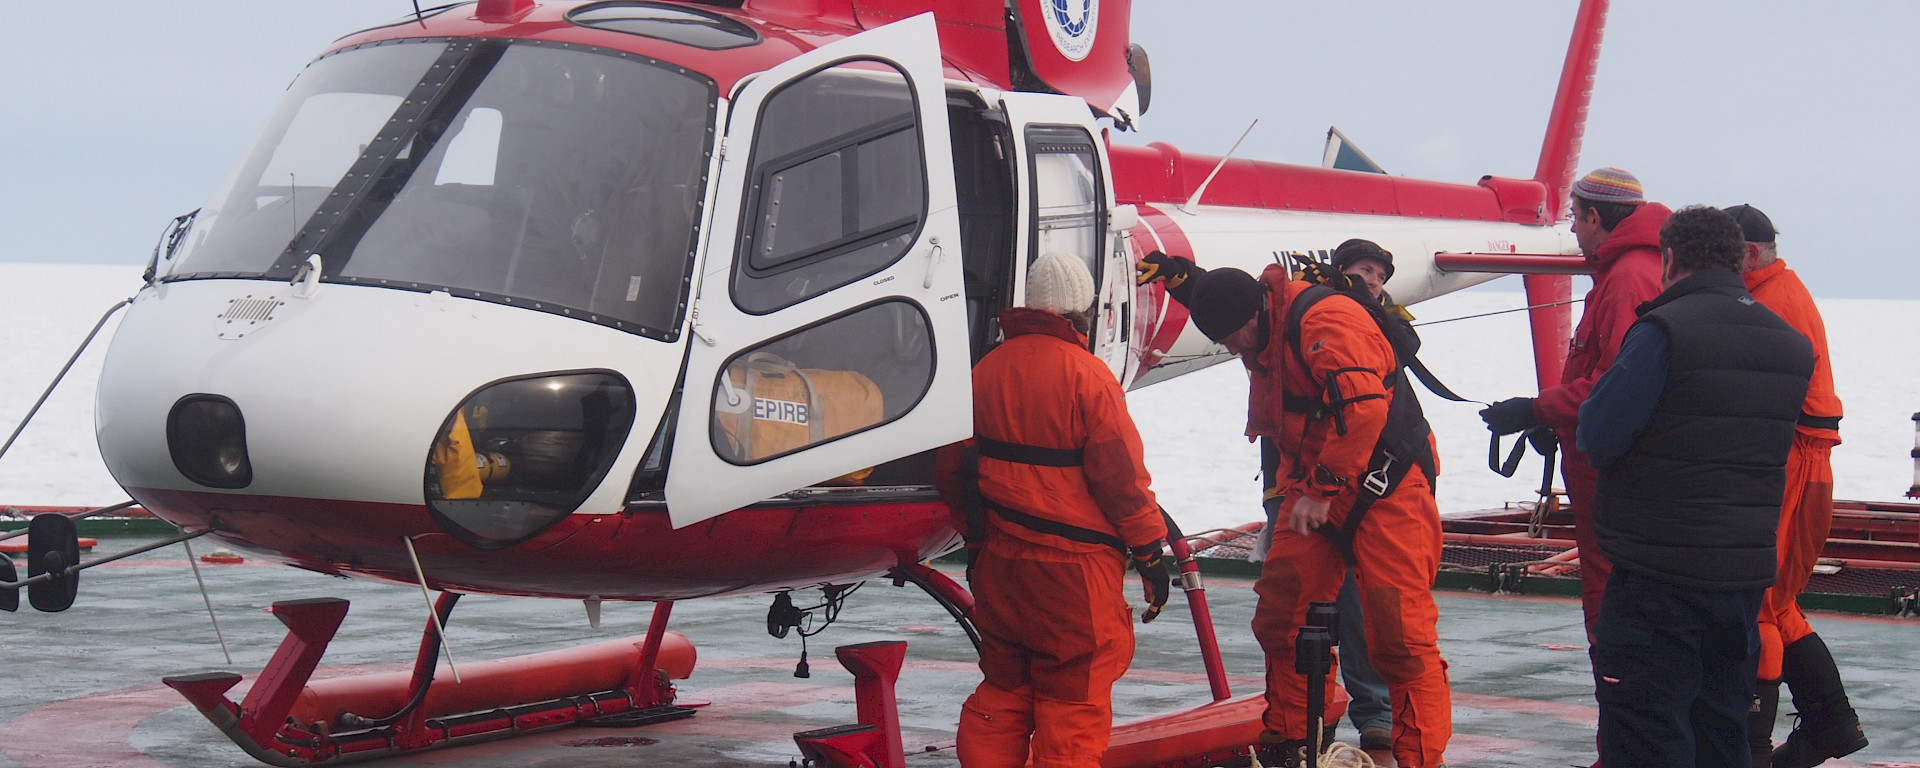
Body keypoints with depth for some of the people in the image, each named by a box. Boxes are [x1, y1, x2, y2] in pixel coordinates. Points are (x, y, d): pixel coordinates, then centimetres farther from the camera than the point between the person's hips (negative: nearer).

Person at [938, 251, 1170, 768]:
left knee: (1002, 690, 16)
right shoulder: (1085, 374, -13)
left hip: (999, 560, 6)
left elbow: (953, 468, 14)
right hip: (1074, 569, -6)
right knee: (1073, 704, 1)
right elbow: (1120, 475, -14)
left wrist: (974, 538, 26)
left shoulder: (985, 371, 6)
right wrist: (1150, 551, -5)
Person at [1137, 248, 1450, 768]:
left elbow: (1362, 409, -29)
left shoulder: (1325, 321, -21)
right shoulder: (1262, 336, 8)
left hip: (1384, 483, -9)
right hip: (1311, 488, 9)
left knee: (1400, 630, -11)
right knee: (1281, 611, 3)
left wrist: (1321, 491, -24)